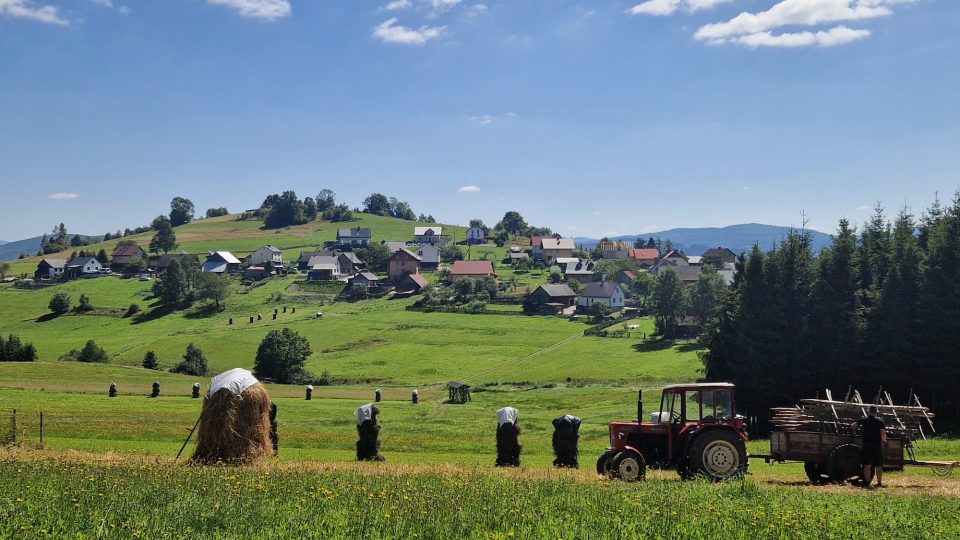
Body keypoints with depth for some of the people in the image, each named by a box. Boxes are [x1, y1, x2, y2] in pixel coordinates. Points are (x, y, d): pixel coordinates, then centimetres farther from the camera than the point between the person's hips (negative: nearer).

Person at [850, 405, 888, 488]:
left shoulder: (863, 420, 2)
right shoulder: (880, 421, -5)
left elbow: (852, 426, 9)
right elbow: (883, 434, -13)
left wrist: (858, 426, 29)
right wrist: (884, 441, 5)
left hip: (866, 445, 2)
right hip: (877, 446, -2)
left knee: (867, 465, 4)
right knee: (878, 466, 6)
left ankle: (867, 483, -1)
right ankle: (879, 483, 9)